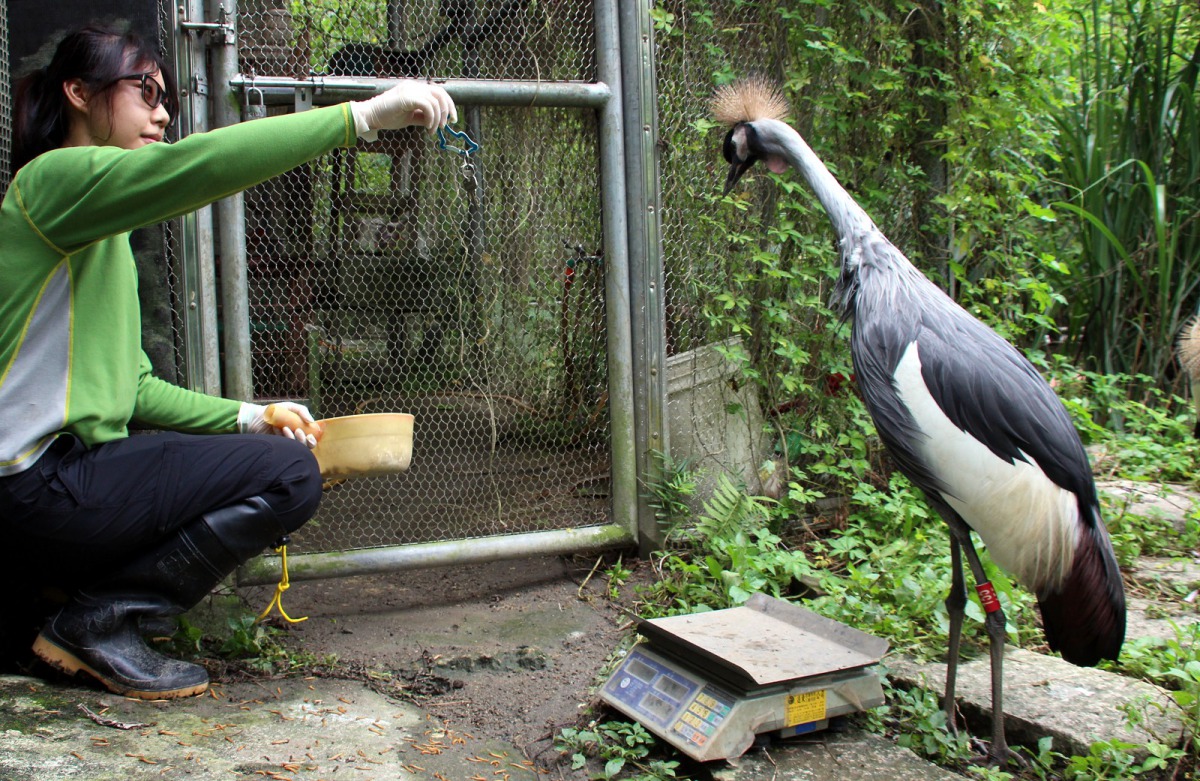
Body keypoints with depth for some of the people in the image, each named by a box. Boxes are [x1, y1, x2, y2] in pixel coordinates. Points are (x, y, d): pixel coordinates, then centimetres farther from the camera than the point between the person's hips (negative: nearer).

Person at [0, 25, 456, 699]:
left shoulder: (103, 233, 23)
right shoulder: (55, 178, -7)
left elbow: (132, 387, 17)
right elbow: (197, 164, -27)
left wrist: (247, 417, 5)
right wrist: (365, 114, -27)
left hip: (63, 465, 10)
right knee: (291, 474, -15)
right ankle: (97, 622, -6)